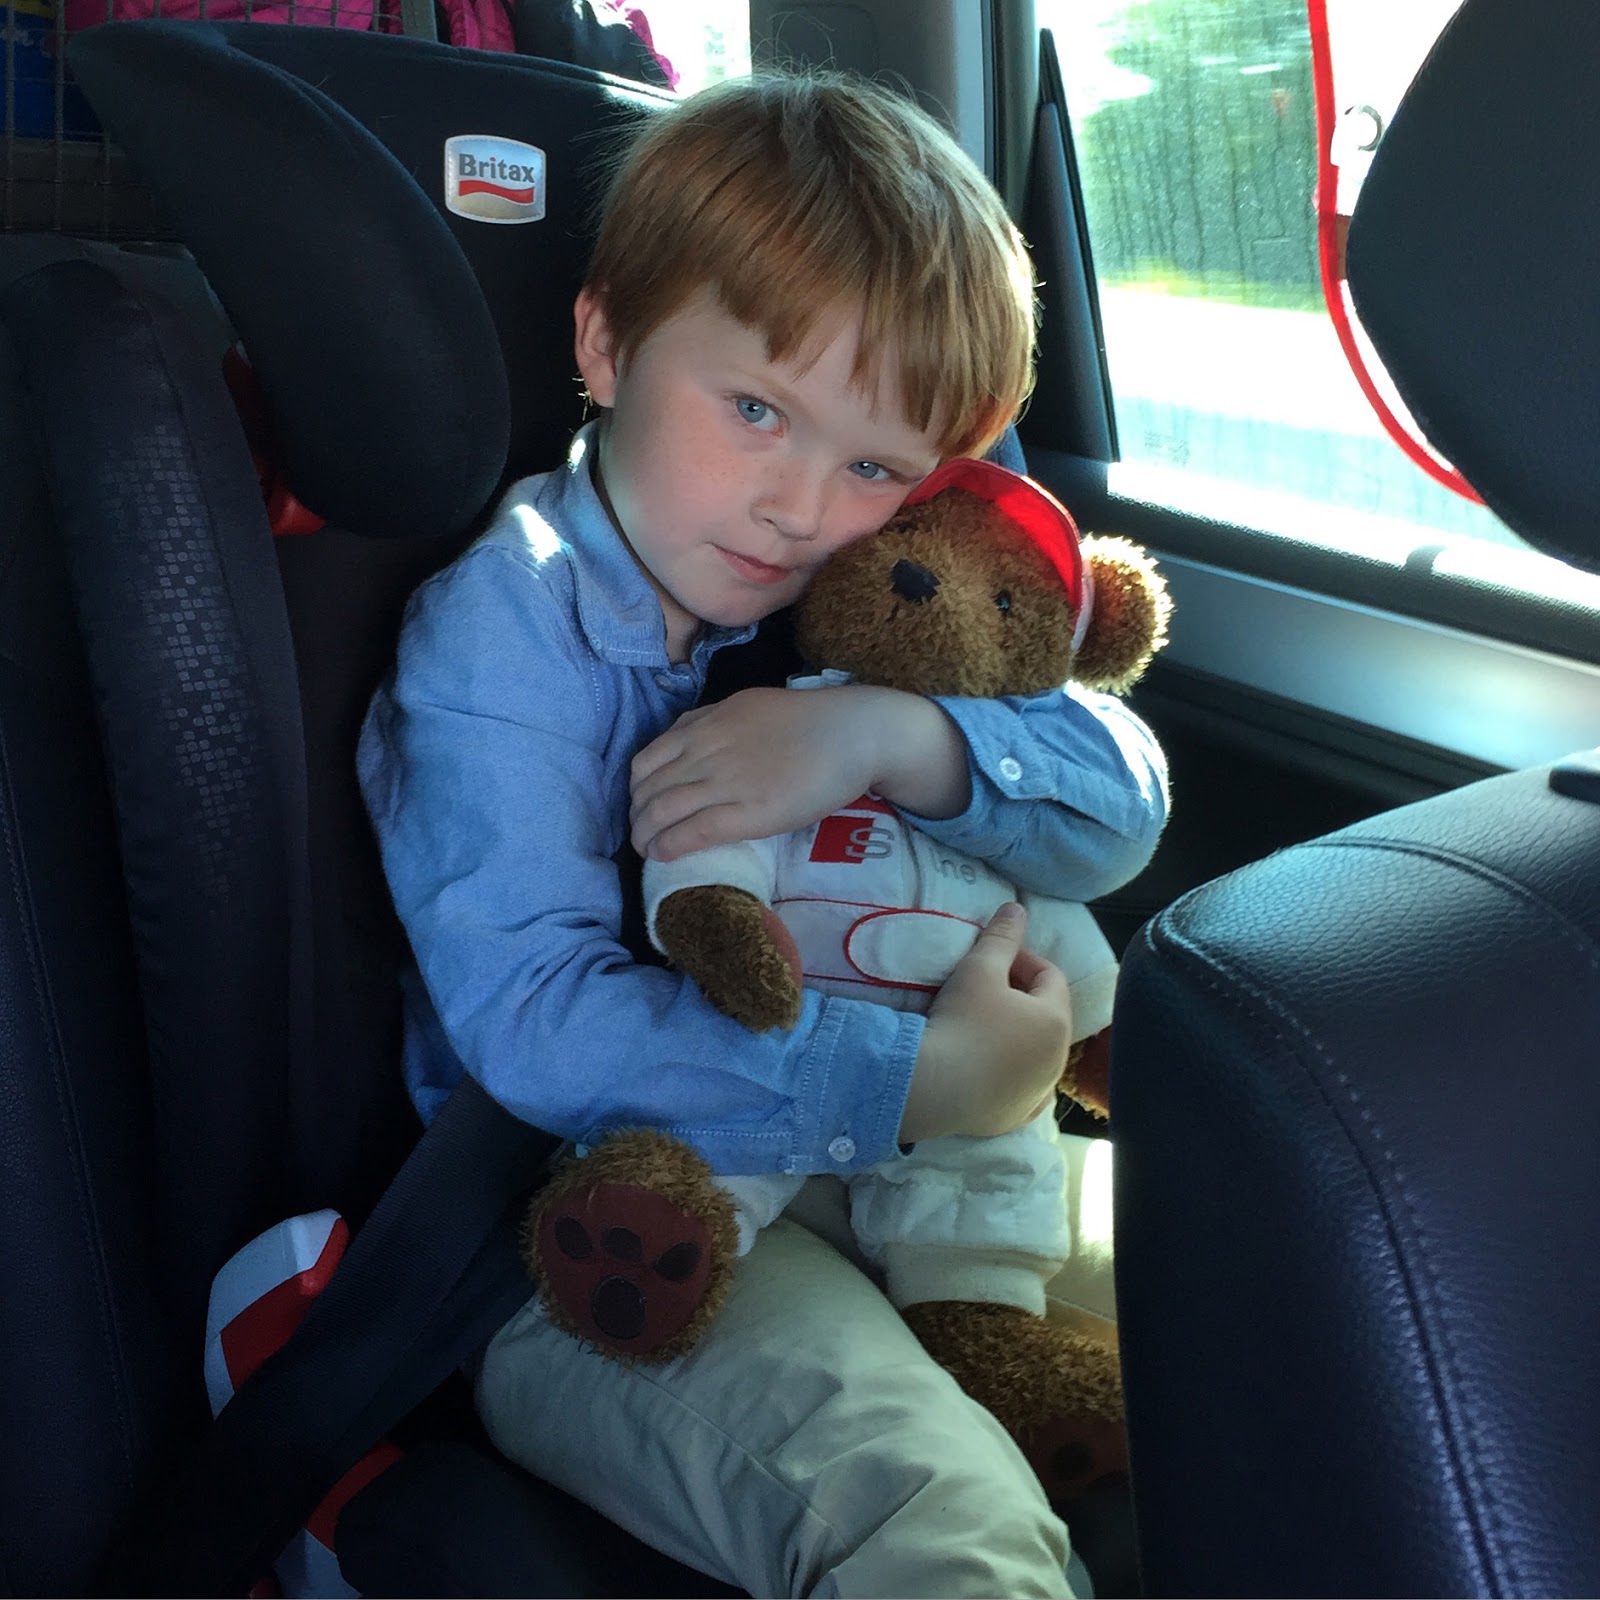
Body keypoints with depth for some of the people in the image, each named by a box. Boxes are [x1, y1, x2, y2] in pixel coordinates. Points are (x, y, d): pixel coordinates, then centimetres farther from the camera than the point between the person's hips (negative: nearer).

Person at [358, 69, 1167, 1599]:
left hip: (901, 1160, 7)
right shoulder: (503, 626, -12)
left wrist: (896, 736, -22)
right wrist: (915, 1078, -25)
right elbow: (536, 1025, -22)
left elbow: (1124, 806, -3)